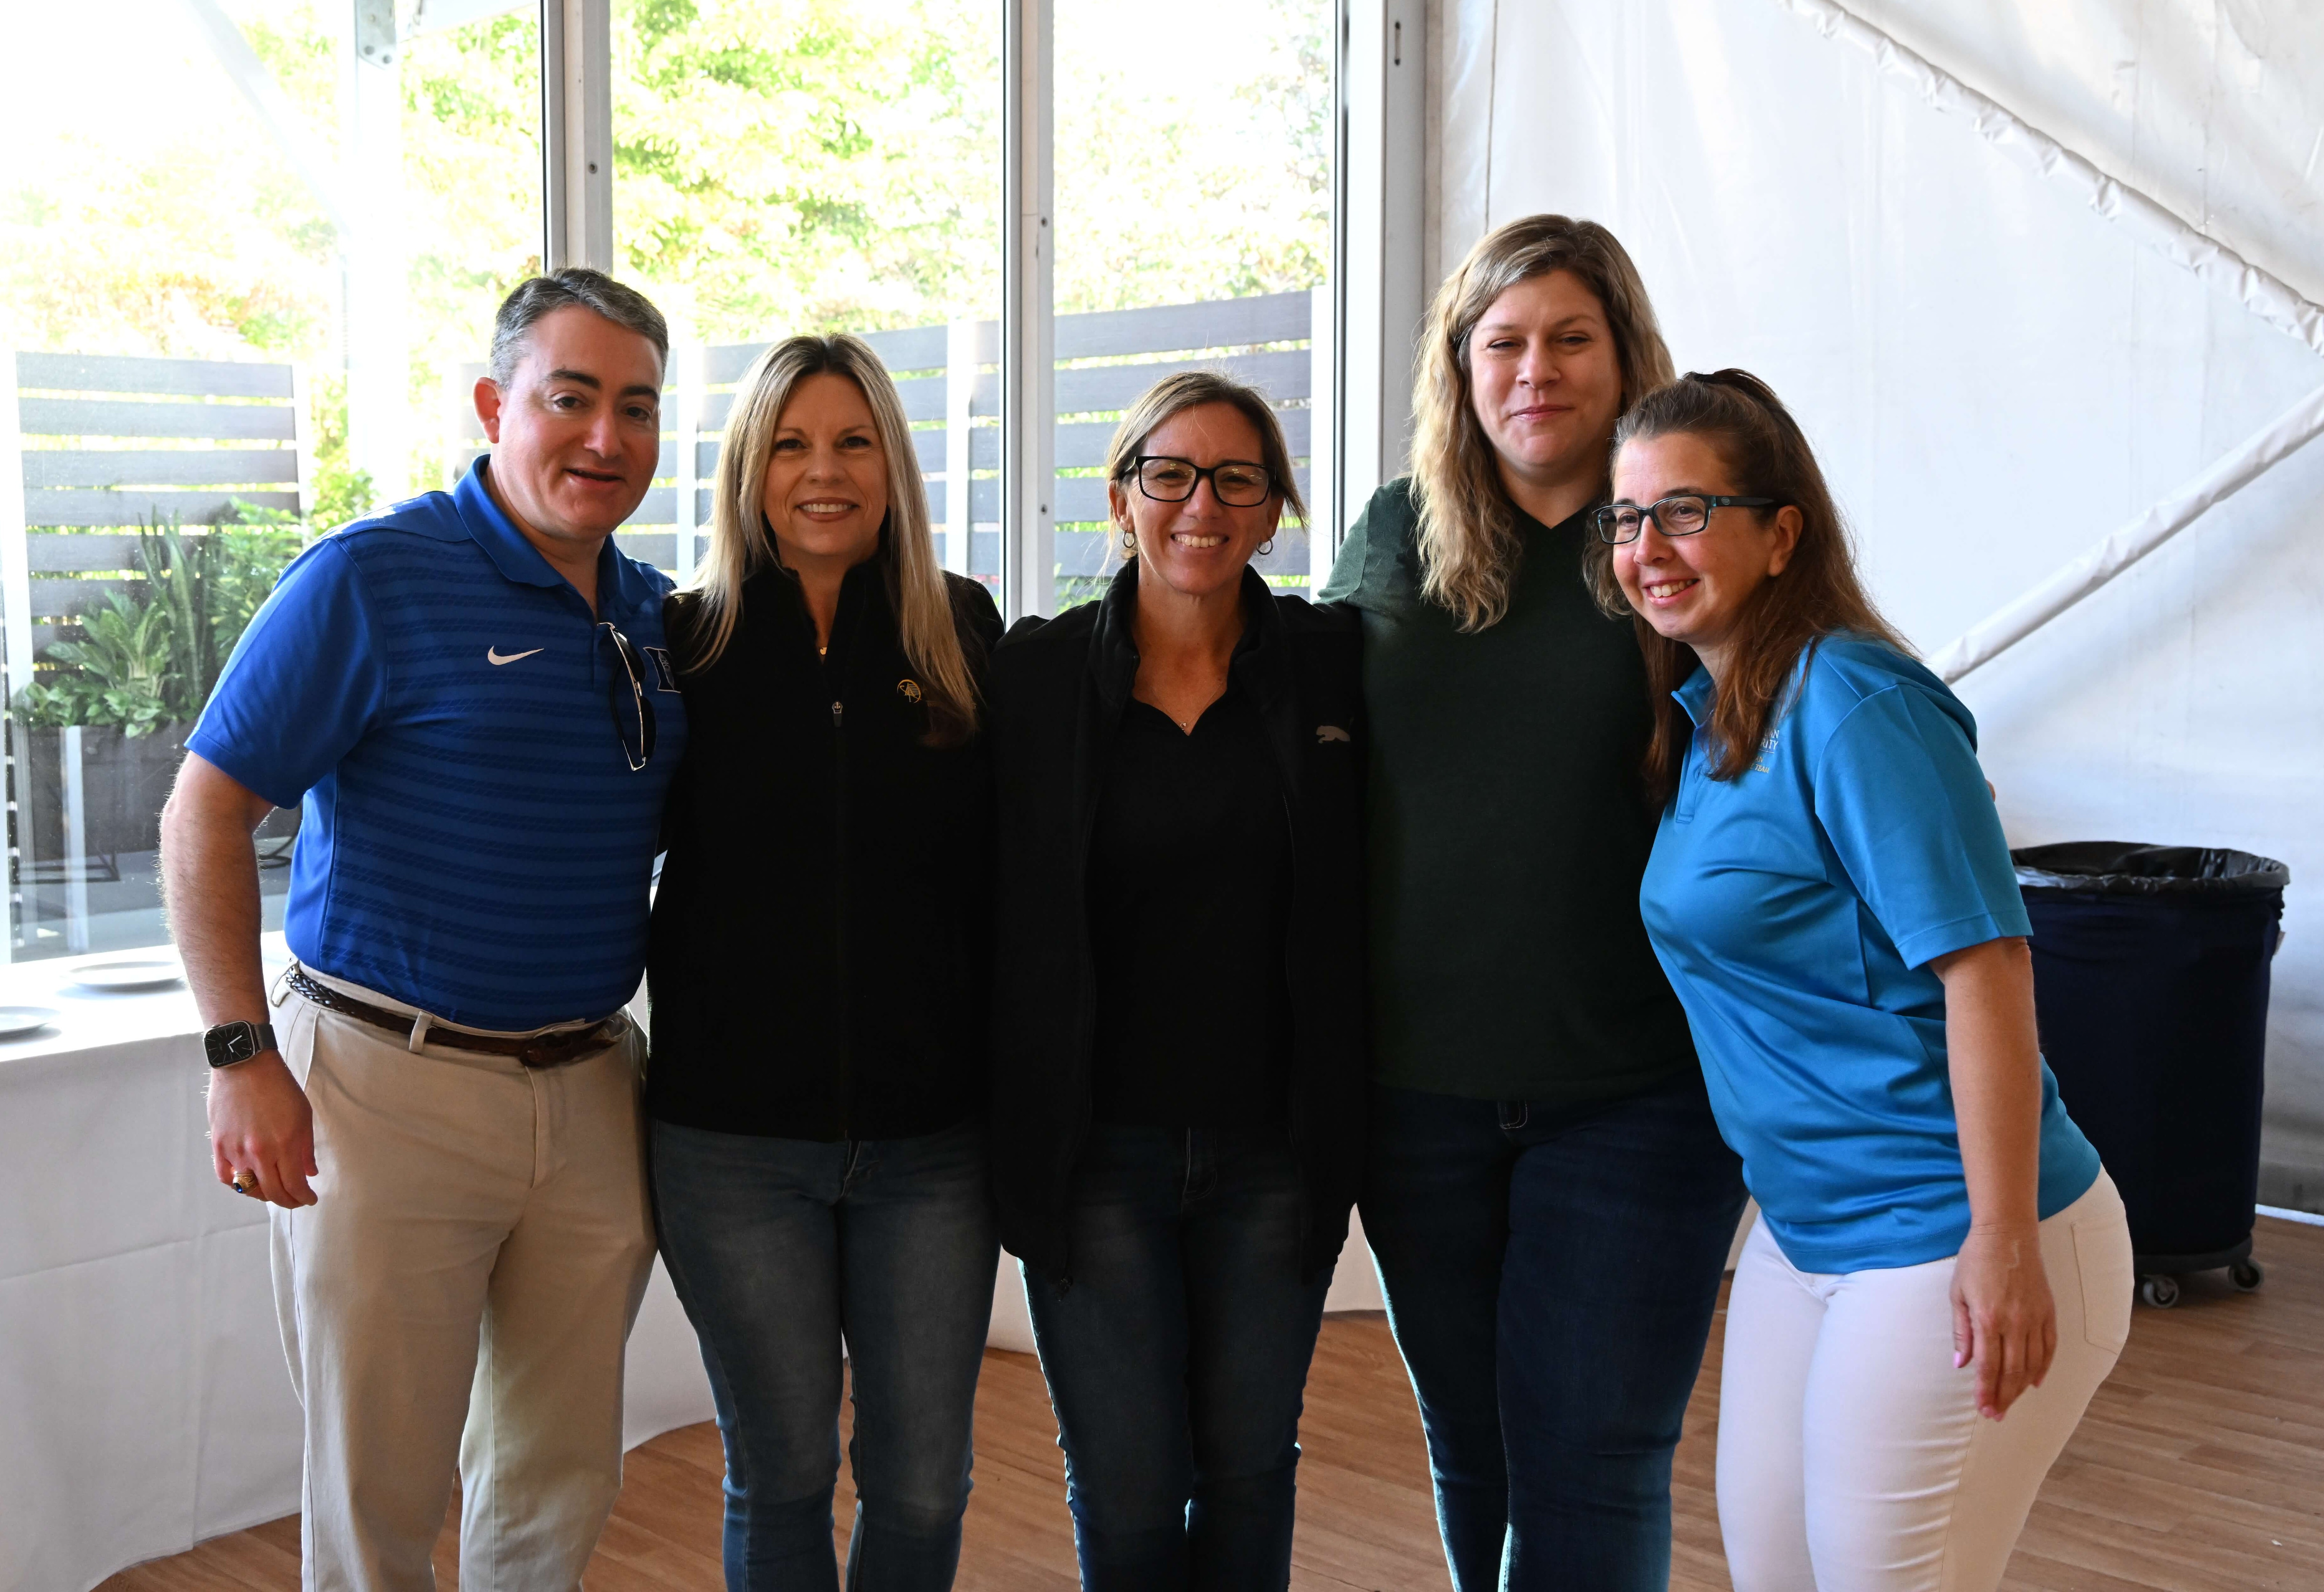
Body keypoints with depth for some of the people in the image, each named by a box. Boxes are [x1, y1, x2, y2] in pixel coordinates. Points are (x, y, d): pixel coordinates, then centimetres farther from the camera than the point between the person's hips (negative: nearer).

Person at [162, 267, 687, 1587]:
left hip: (593, 1092, 5)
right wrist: (243, 1058, -15)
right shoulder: (373, 577, -10)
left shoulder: (656, 617, 8)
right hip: (392, 1085, -5)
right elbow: (207, 810, -10)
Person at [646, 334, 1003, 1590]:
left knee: (923, 1484, 9)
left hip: (933, 1140, 1)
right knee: (781, 1476, 12)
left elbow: (1007, 869, 5)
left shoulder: (963, 635, 2)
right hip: (735, 1141, -1)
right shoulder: (690, 642, 0)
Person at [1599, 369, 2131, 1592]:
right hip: (1805, 1225, 9)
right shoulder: (1699, 717, 8)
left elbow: (1984, 968, -22)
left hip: (1949, 1238, -9)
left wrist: (2003, 1244, -23)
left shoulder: (1852, 708, -18)